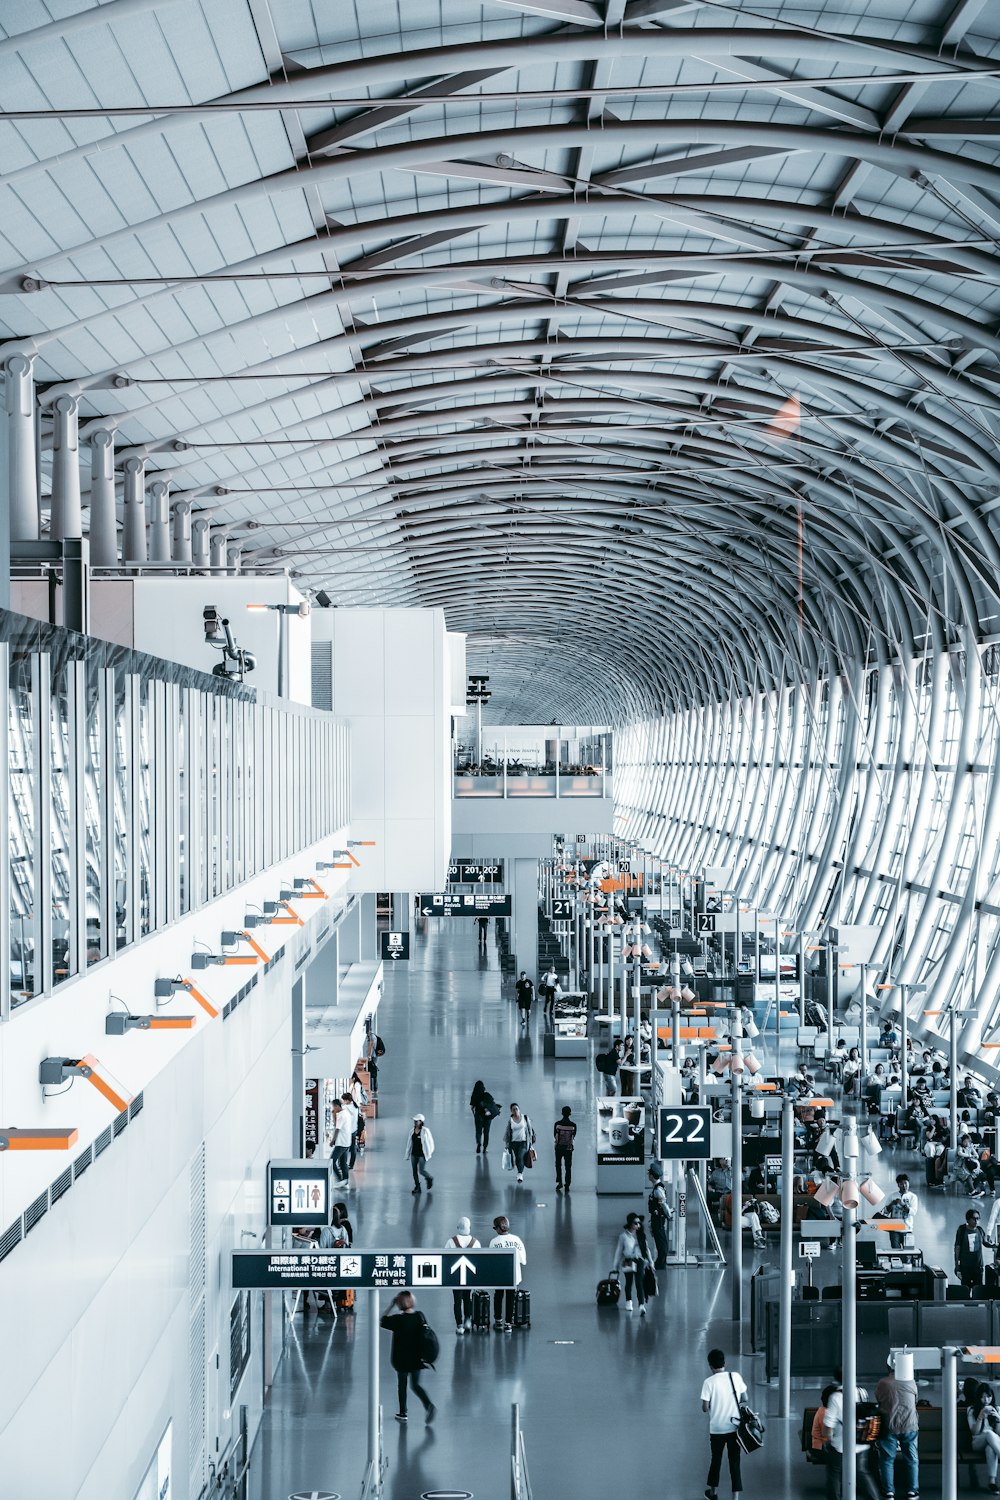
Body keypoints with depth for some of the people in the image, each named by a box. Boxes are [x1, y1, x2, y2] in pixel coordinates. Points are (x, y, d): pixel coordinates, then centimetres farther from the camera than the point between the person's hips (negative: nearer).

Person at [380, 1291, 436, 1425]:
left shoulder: (397, 1319, -18)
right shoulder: (420, 1316, -4)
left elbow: (383, 1321, -3)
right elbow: (425, 1335, 4)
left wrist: (391, 1305, -4)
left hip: (402, 1359, -4)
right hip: (417, 1358, 4)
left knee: (402, 1384, 14)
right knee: (416, 1384, 14)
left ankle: (402, 1413, 22)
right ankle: (429, 1405, -8)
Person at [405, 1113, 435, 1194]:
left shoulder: (425, 1131, -9)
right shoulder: (412, 1131, 6)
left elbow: (430, 1142, -4)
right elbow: (409, 1143, 12)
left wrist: (429, 1153, -6)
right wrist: (407, 1154, 12)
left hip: (422, 1154, -5)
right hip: (414, 1154, 5)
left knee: (422, 1170, -11)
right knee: (414, 1171, 3)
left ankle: (429, 1179, 19)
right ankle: (417, 1187, 14)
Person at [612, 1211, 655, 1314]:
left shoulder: (641, 1235, 2)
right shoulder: (623, 1236, -7)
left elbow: (646, 1248, 10)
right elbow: (618, 1251, -2)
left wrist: (650, 1262, 12)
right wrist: (614, 1267, 0)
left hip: (640, 1261, 1)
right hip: (628, 1262, -1)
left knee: (639, 1283, -11)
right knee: (629, 1282, 14)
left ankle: (642, 1306, -19)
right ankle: (628, 1301, 38)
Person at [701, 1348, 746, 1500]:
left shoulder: (709, 1382, -12)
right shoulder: (736, 1376, -4)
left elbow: (705, 1407, -11)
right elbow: (744, 1398, 4)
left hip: (717, 1428, -1)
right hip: (735, 1427, 1)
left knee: (716, 1459, 17)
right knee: (734, 1460, 5)